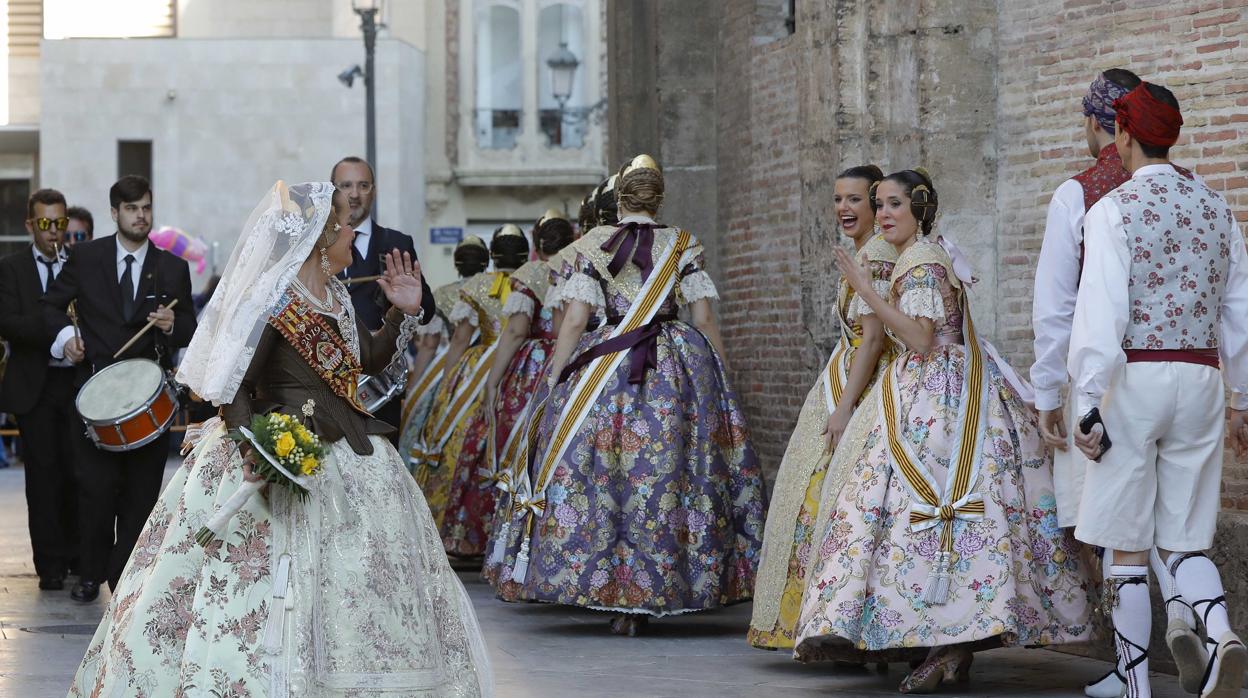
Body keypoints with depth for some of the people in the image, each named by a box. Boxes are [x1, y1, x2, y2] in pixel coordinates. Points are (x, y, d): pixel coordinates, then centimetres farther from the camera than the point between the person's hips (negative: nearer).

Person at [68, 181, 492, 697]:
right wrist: (264, 455, -26)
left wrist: (404, 312, 9)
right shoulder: (273, 301, -15)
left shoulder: (336, 297, 10)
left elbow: (371, 360, 22)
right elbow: (233, 386, -16)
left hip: (346, 458, 9)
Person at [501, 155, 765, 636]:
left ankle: (620, 601, 1)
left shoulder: (594, 245, 2)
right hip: (679, 367, 1)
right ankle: (650, 598, 5)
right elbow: (705, 318, 2)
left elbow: (573, 321, -2)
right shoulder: (683, 246, 4)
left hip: (605, 369, -1)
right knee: (668, 472, 5)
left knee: (599, 474, 4)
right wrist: (721, 378, 12)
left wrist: (553, 382, 2)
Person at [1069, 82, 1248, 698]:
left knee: (1126, 548, 5)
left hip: (1133, 378, -5)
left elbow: (1100, 313, -15)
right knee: (1185, 542, 10)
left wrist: (1088, 405, -13)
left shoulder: (1114, 210, -7)